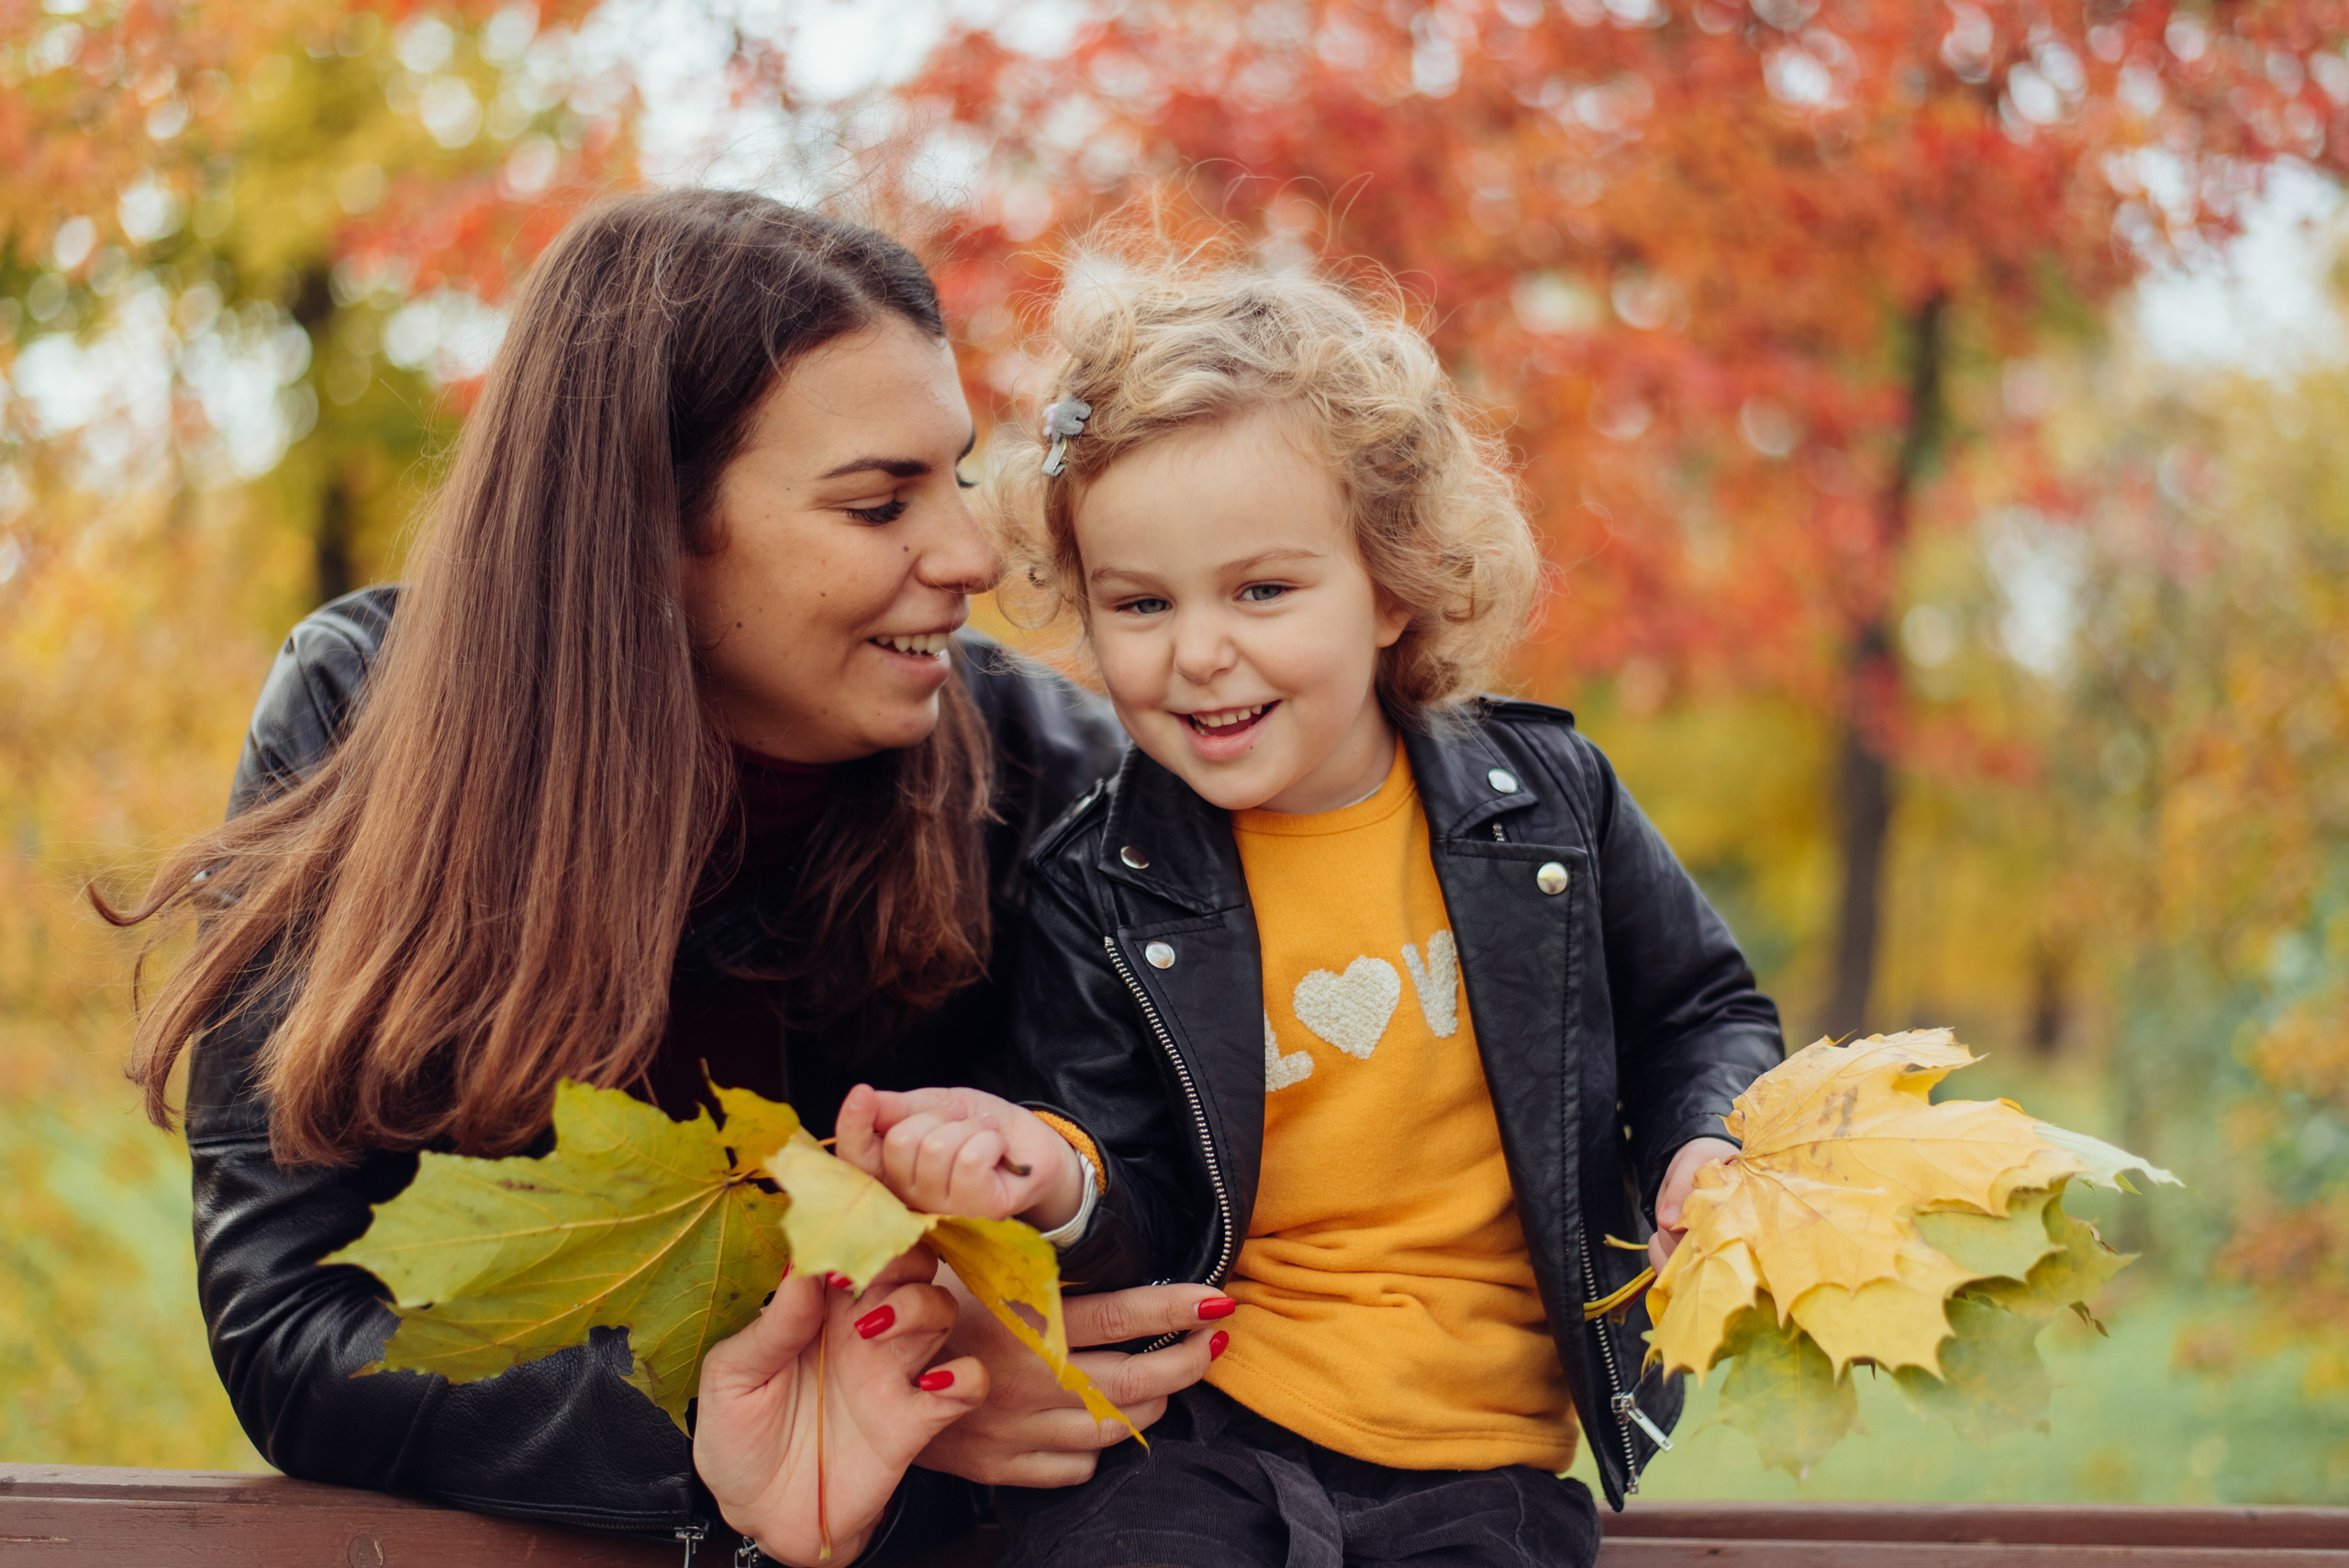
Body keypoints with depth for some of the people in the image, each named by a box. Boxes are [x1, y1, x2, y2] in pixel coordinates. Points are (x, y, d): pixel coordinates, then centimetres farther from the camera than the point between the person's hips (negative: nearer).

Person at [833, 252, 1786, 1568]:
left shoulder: (1545, 801, 3)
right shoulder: (1101, 893, 1)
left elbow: (1702, 1015, 17)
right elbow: (1155, 1220, 2)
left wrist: (1711, 1149, -2)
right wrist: (1065, 1176, -19)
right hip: (1193, 1442, -1)